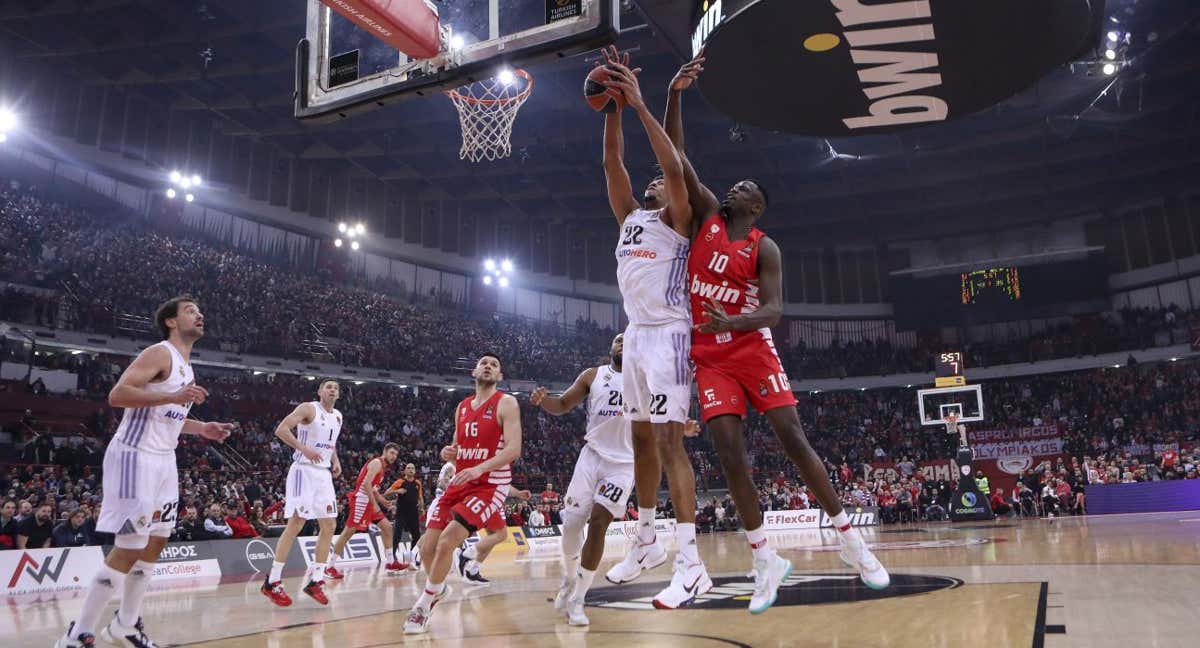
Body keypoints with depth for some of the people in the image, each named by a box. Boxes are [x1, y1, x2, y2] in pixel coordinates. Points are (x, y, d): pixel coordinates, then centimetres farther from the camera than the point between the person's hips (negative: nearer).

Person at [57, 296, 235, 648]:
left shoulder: (185, 366, 17)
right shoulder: (159, 353, -12)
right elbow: (117, 395, -23)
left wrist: (202, 428, 16)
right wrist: (173, 396, -29)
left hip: (163, 460, 10)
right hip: (136, 457, -10)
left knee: (155, 543, 13)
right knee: (128, 549, -8)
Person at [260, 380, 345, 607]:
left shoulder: (338, 417, 14)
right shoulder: (308, 408, -7)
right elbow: (281, 429, -17)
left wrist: (336, 460, 11)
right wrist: (304, 448, -26)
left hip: (324, 473, 8)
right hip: (304, 471, -8)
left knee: (329, 527, 3)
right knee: (295, 525, -10)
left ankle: (316, 581, 10)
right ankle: (272, 582, -3)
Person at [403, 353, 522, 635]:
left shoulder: (506, 404, -7)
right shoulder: (461, 407, 13)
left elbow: (514, 449, -17)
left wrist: (480, 468, -31)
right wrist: (449, 452, -1)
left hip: (490, 485, -6)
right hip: (459, 484, 7)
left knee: (446, 542, -20)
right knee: (427, 548, 1)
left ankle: (424, 604, 1)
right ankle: (438, 589, 33)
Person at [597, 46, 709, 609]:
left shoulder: (677, 219, 0)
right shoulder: (630, 216, 18)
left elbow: (674, 166, -16)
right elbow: (612, 163, 11)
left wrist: (640, 103, -17)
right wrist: (612, 105, 2)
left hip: (667, 334, -8)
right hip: (634, 334, 8)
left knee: (668, 440, -14)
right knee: (641, 440, 12)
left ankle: (691, 565, -14)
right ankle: (645, 543, 24)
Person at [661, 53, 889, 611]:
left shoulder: (764, 247, -1)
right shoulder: (707, 216, 7)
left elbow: (773, 310, -13)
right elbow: (676, 159, 1)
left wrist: (733, 323, -33)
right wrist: (674, 96, -7)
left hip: (752, 349, -2)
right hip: (709, 358, 2)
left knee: (794, 440, -6)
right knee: (730, 455, -4)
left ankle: (851, 540, 8)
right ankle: (766, 561, 6)